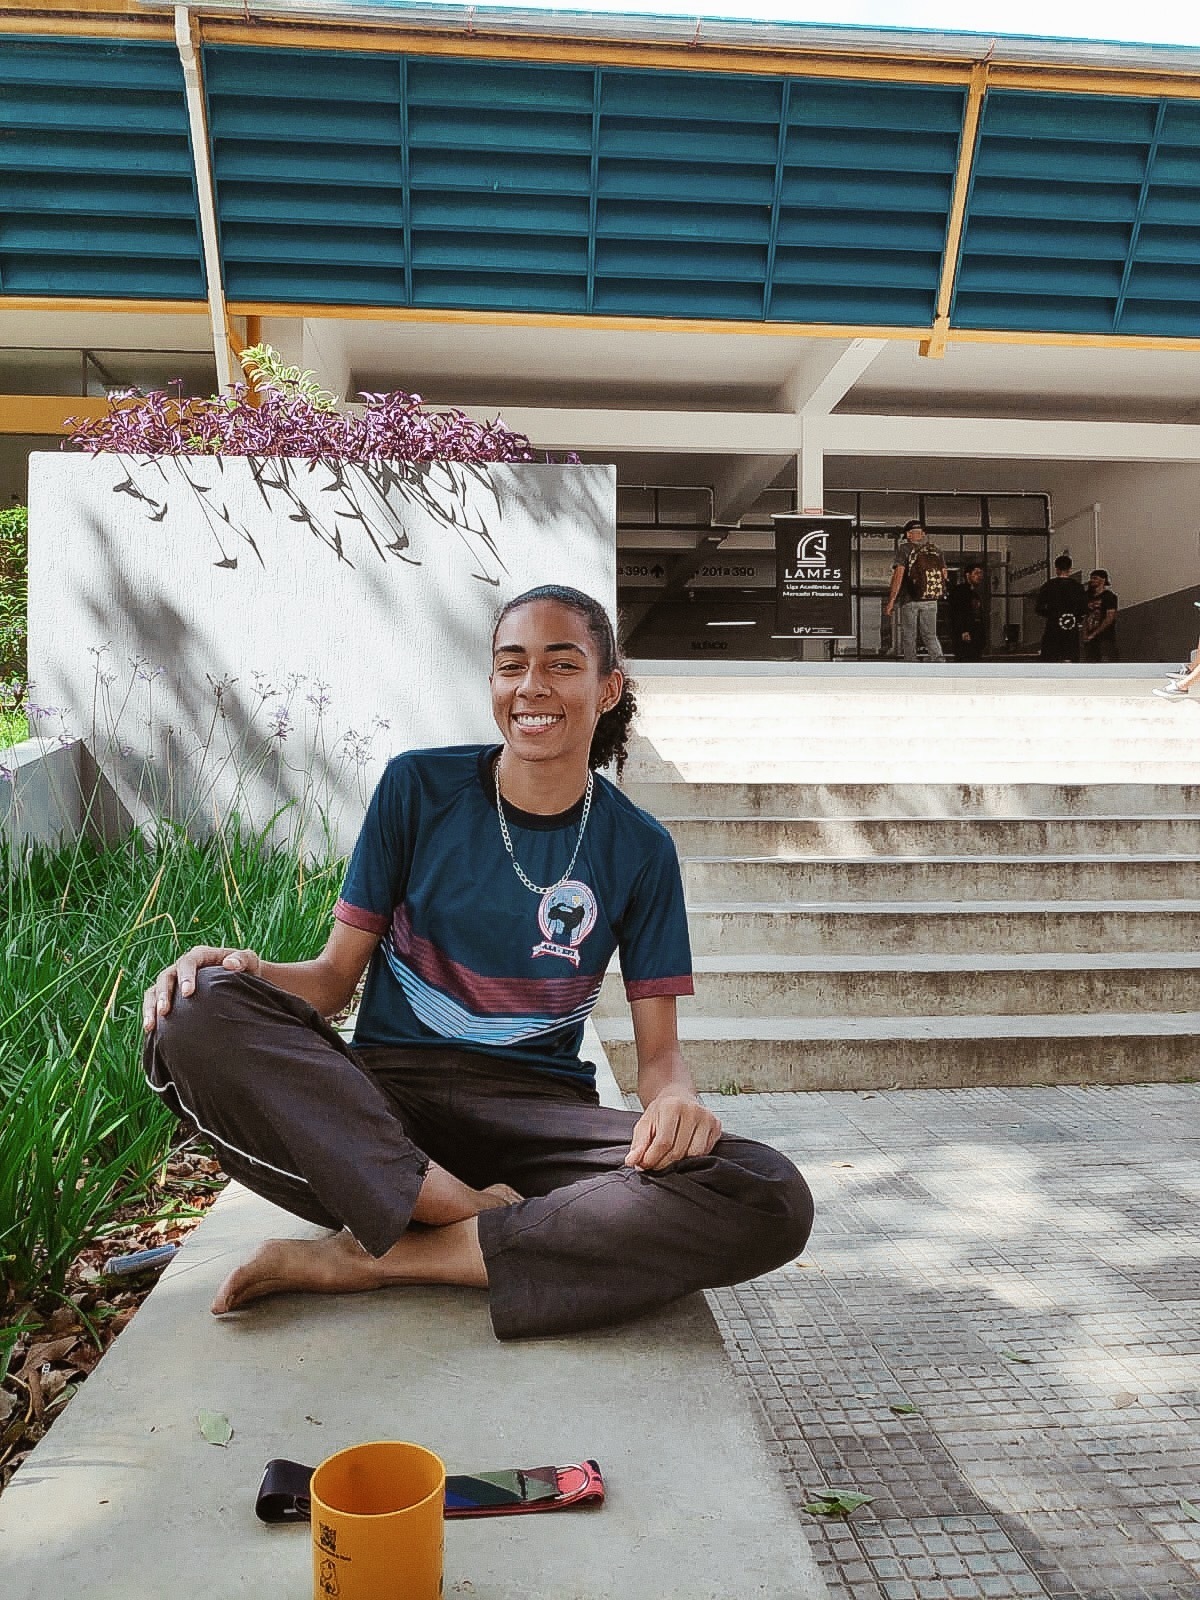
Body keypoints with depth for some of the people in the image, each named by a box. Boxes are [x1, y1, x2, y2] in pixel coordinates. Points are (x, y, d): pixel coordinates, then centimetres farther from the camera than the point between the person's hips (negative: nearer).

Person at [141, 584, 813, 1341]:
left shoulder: (639, 847, 4)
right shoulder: (419, 787, 2)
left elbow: (660, 1050, 4)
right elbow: (336, 975, 3)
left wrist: (677, 1098, -21)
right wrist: (248, 971, -19)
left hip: (539, 1119, 1)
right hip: (379, 1099, 0)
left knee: (772, 1202, -27)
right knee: (200, 1012, -28)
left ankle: (370, 1257, -22)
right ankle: (495, 1223, -25)